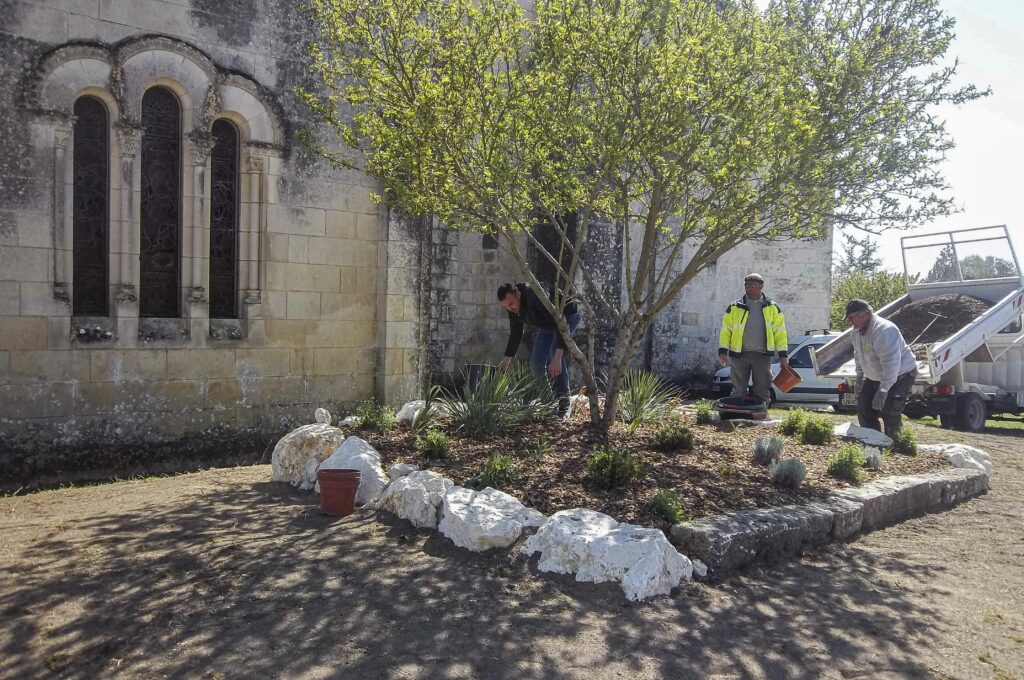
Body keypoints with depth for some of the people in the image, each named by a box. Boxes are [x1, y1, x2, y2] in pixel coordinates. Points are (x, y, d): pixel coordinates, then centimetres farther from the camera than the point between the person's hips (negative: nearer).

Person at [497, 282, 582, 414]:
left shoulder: (536, 295, -39)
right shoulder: (513, 308, -14)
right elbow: (515, 334, 1)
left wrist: (557, 358, -49)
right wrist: (505, 363, -2)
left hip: (568, 317, -8)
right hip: (547, 324, 8)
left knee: (555, 355, -27)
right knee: (536, 364, -5)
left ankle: (563, 401, -16)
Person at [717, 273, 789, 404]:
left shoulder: (772, 308, 7)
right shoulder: (734, 307, 5)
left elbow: (780, 332, 7)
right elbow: (726, 330, 4)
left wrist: (783, 354, 0)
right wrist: (723, 351, -6)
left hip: (762, 355, 0)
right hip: (739, 354, 0)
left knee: (762, 391, 5)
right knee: (739, 391, 5)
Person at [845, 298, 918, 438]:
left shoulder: (884, 330, -31)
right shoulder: (856, 332, 0)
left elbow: (891, 362, -36)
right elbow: (859, 356, 15)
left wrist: (883, 390, -38)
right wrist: (859, 379, 13)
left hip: (900, 375, -9)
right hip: (875, 377, 9)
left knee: (890, 414, -15)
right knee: (864, 409, 8)